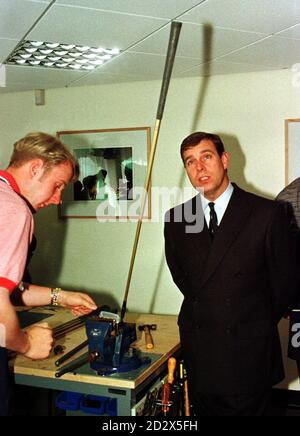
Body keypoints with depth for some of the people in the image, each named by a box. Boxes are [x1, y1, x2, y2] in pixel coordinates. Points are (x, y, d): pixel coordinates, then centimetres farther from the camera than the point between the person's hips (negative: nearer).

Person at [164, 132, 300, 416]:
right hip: (198, 349, 3)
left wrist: (257, 325, 7)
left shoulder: (267, 213, -9)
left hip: (249, 353, -3)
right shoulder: (176, 219, 2)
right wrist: (204, 314, 9)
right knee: (204, 412, 15)